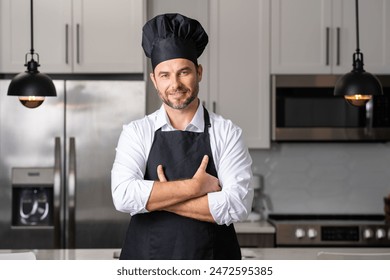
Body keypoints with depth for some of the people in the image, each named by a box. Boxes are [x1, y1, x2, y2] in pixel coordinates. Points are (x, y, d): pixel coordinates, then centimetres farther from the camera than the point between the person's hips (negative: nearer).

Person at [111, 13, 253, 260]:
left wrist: (156, 198, -13)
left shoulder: (226, 133, -1)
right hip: (147, 262, 1)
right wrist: (194, 187, -14)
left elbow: (238, 205, -14)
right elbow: (123, 195, -14)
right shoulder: (137, 132, 1)